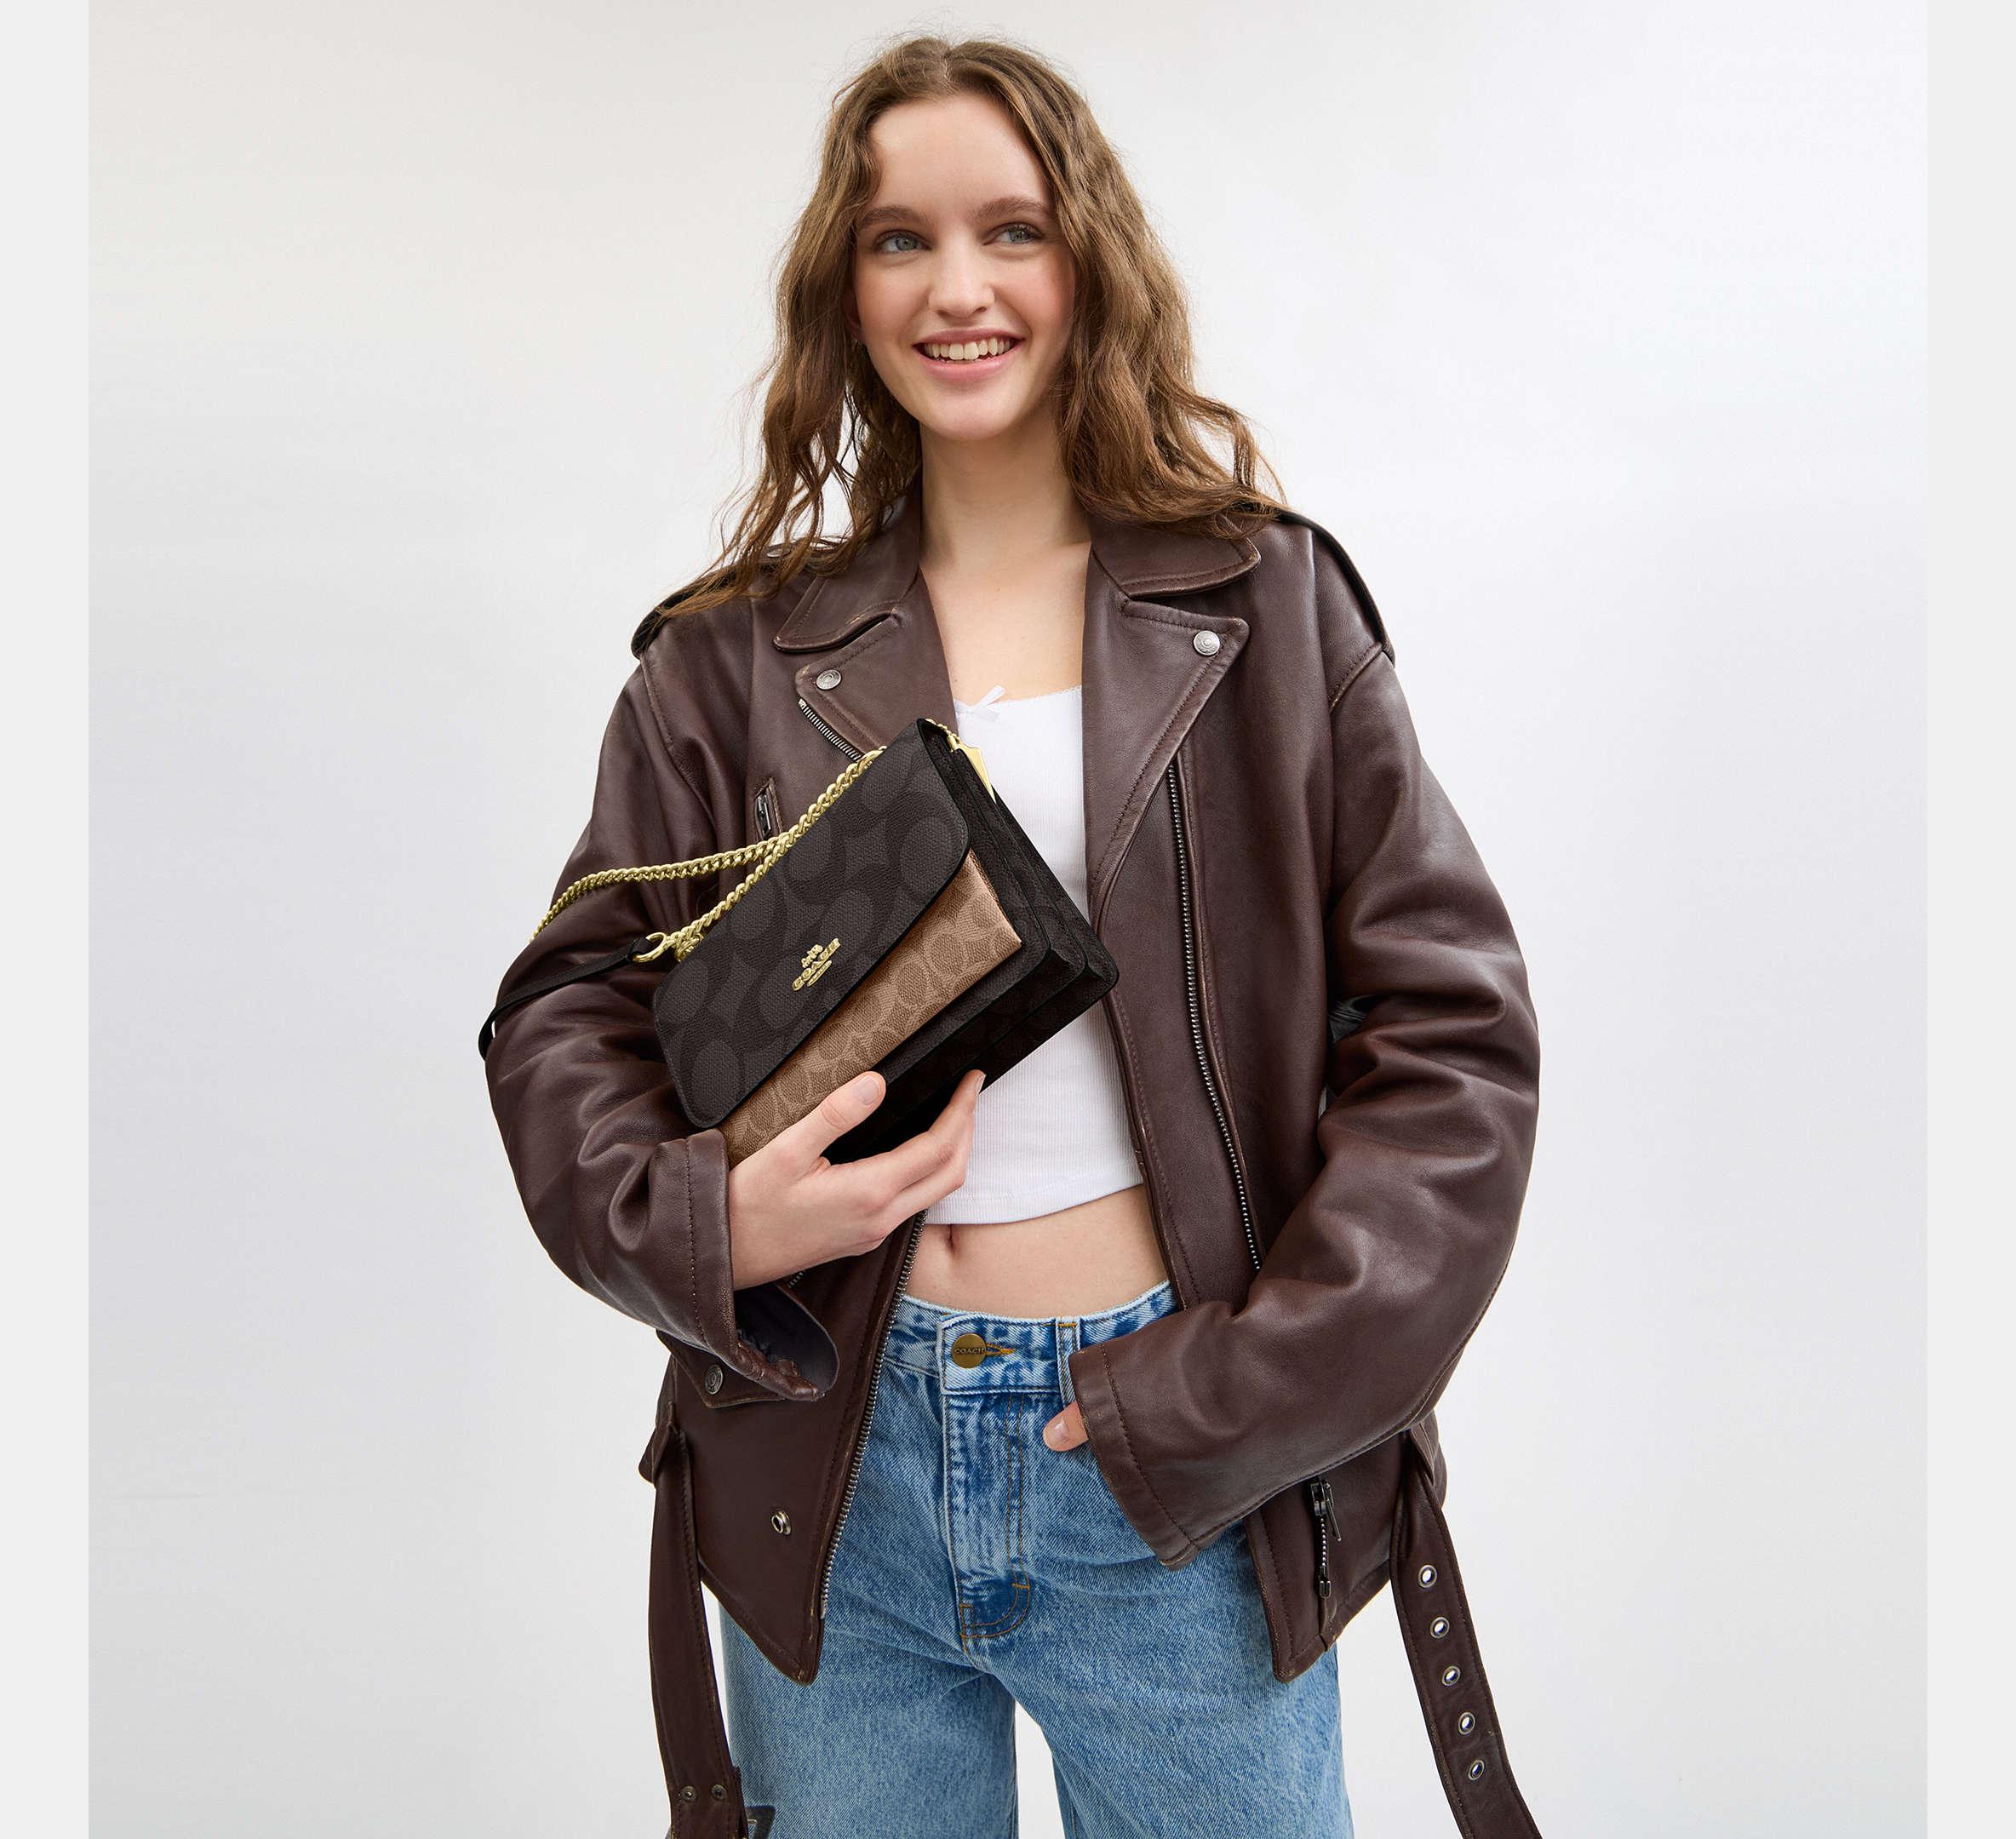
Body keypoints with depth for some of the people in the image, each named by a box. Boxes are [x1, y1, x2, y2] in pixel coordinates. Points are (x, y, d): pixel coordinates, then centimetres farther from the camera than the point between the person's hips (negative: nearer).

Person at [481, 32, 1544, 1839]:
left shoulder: (1264, 608, 0)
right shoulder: (737, 655, 4)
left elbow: (1454, 1030, -3)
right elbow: (566, 1010, 7)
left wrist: (1242, 1391, -10)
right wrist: (706, 1221, -13)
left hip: (1193, 1486, -1)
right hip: (831, 1471, 2)